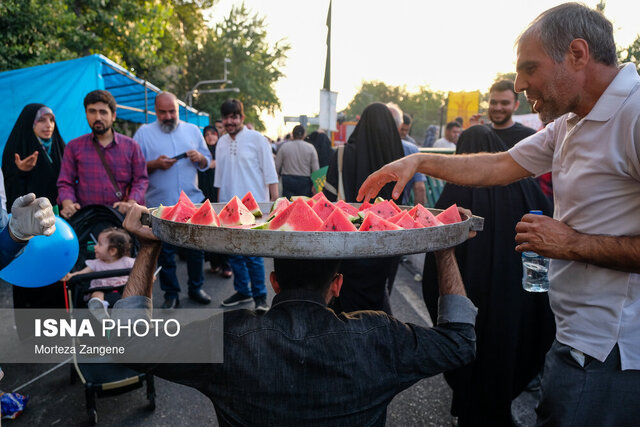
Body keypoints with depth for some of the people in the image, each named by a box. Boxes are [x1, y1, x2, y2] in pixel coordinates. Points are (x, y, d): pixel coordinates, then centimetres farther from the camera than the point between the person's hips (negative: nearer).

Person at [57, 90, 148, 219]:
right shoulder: (74, 147, 13)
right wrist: (68, 204, -9)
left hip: (121, 216, 0)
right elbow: (65, 183, 12)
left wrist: (131, 203, -9)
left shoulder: (130, 146, 11)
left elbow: (140, 180, 8)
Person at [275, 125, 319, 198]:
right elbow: (315, 168, -1)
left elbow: (276, 167, 3)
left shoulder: (284, 147, 0)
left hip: (287, 180, 0)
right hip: (305, 181, 0)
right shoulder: (310, 148, 0)